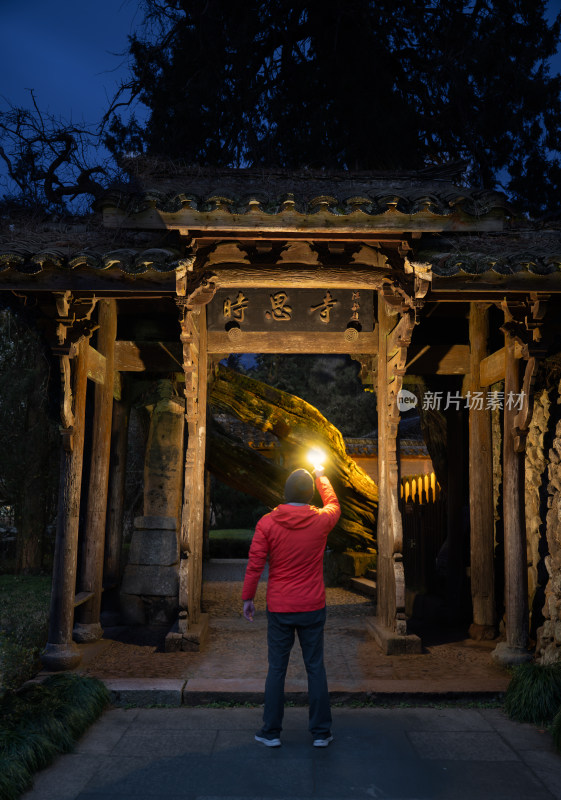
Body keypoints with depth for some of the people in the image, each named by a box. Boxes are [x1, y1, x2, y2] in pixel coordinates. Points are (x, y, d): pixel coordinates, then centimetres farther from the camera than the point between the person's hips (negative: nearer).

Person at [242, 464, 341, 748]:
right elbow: (334, 504, 19)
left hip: (279, 609, 0)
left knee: (276, 669, 9)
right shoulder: (321, 521, -5)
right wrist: (321, 477, 32)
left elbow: (254, 564, -7)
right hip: (313, 608, 1)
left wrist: (248, 598, 5)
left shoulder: (267, 523, -9)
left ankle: (271, 732, 17)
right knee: (315, 668, 10)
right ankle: (321, 732, 17)